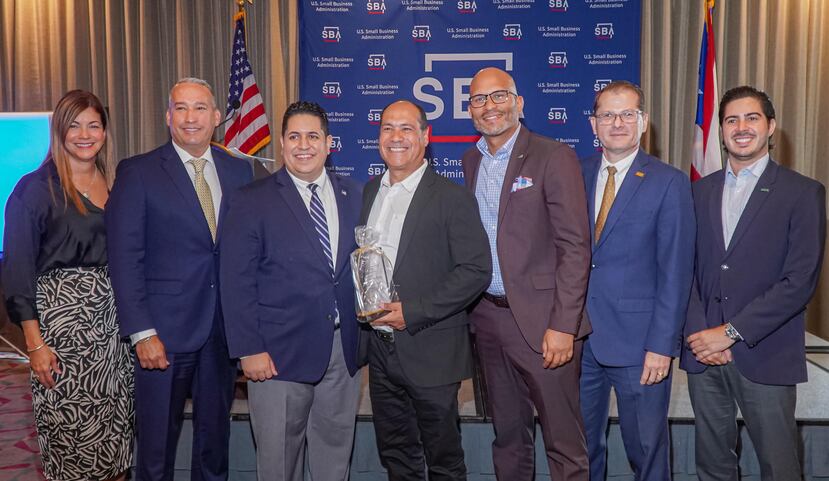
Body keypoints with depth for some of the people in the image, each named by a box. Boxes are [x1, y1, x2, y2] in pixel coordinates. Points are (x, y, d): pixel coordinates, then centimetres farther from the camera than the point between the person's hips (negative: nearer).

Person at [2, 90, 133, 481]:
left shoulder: (112, 184, 10)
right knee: (69, 423, 0)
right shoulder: (35, 188, -6)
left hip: (111, 314, 5)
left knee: (115, 419, 10)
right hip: (60, 316, -5)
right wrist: (34, 342, -13)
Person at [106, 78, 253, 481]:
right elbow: (125, 259, -8)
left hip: (224, 329, 4)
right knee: (155, 443, 10)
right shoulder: (137, 173, -4)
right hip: (164, 331, -3)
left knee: (215, 438, 17)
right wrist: (141, 333, -14)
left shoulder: (239, 171, 7)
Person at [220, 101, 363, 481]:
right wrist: (249, 349, -12)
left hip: (344, 350, 4)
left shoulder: (354, 195, 6)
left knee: (336, 449, 16)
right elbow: (237, 282, -8)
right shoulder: (252, 201, -5)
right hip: (281, 352, -3)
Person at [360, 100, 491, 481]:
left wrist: (413, 313, -19)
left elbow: (476, 270, -15)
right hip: (379, 347, 6)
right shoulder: (368, 193, 10)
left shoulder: (452, 198, -9)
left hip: (430, 352, -5)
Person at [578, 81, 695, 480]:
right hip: (578, 338, 4)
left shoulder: (669, 182, -5)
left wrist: (661, 344, -13)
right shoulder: (576, 175, 6)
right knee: (581, 447, 17)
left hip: (639, 342, -3)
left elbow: (676, 271, -8)